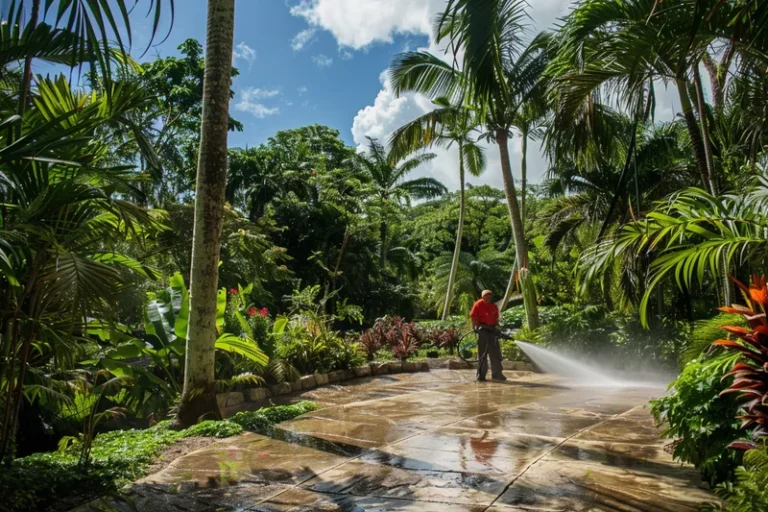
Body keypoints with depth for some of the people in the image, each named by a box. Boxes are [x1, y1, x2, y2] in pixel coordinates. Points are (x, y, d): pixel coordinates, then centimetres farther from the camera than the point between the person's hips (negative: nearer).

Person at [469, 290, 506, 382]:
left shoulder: (494, 307, 11)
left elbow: (496, 319, 18)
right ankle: (481, 375, 5)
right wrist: (478, 327, -16)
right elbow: (473, 318, -8)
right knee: (482, 353, -2)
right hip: (482, 330, -6)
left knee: (495, 353, 9)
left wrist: (496, 328, 5)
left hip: (492, 330, 6)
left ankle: (497, 374, 21)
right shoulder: (478, 305, -6)